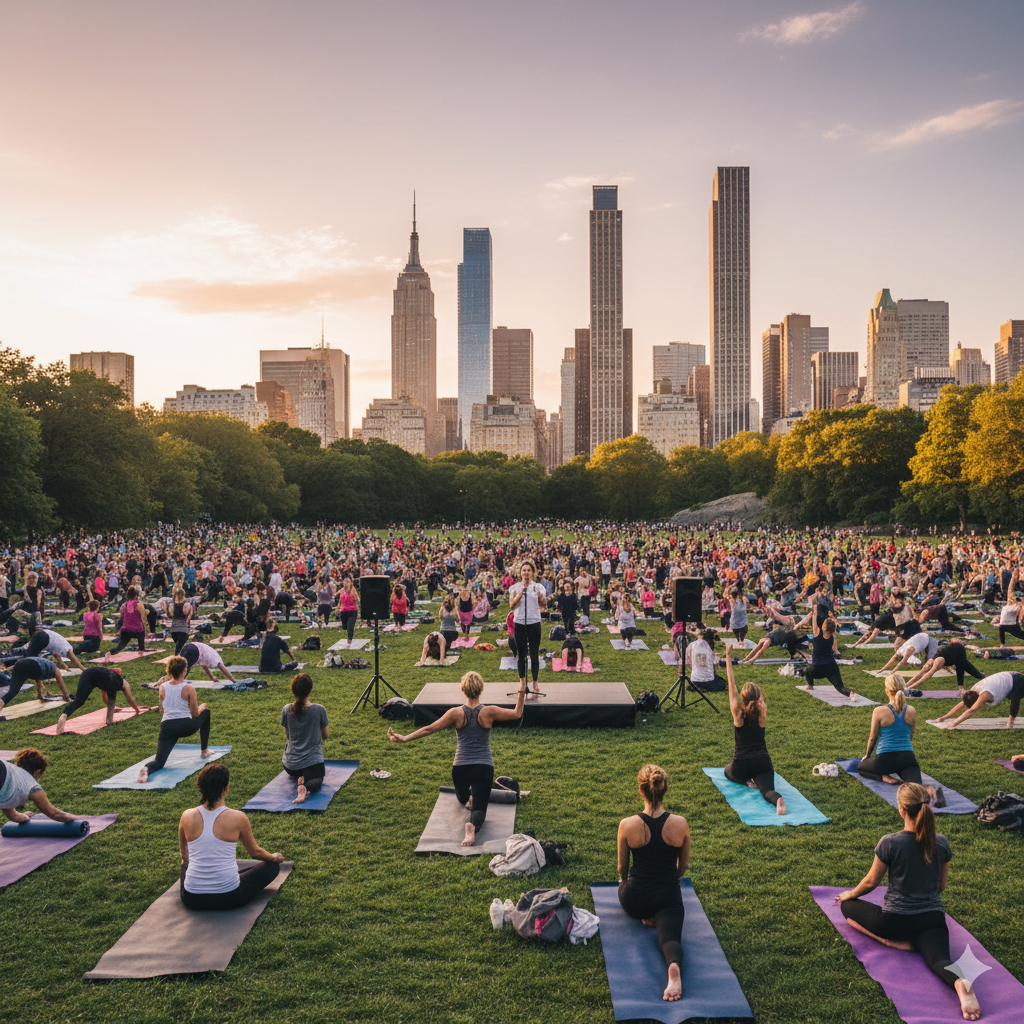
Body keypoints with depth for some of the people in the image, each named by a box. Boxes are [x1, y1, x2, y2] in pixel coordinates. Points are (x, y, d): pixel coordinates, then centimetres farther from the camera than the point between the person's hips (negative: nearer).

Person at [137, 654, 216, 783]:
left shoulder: (162, 687, 5)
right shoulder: (189, 689, -7)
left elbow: (162, 712, 14)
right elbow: (195, 714, 0)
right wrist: (201, 707, 23)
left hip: (166, 727, 3)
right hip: (186, 727, -3)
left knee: (159, 762, 6)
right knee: (206, 712, 28)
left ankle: (147, 769, -34)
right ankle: (204, 751, 32)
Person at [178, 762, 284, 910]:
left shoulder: (187, 816, -6)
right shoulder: (237, 818, -14)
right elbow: (255, 852, 5)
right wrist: (274, 857, 27)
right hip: (228, 899, -6)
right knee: (272, 866, 17)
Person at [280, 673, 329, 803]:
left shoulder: (286, 710, -10)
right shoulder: (319, 710, -16)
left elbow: (287, 734, 8)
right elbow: (325, 736, 1)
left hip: (290, 765, 3)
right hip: (313, 762, -3)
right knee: (317, 779, 26)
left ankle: (299, 778, 0)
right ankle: (307, 786, -13)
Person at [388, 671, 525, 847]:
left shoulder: (456, 713, -8)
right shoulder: (488, 712, -9)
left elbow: (429, 729, -6)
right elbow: (517, 713, 3)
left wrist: (404, 738, 1)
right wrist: (522, 693, 12)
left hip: (460, 768, 2)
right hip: (484, 768, -2)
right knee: (479, 809, -10)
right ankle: (472, 825, -37)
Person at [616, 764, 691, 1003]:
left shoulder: (627, 825, -15)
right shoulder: (680, 824, -10)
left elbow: (622, 868, 1)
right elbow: (683, 865, 7)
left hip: (634, 899, 1)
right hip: (668, 895, -1)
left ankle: (646, 917, 8)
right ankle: (674, 967, -39)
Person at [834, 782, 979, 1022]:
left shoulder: (889, 843, -15)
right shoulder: (941, 843, -2)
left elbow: (871, 882, -2)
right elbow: (941, 885, 13)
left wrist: (850, 894, 18)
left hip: (895, 920, -3)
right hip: (932, 918, 4)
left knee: (848, 905, 18)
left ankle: (895, 941, -4)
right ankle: (960, 983, -46)